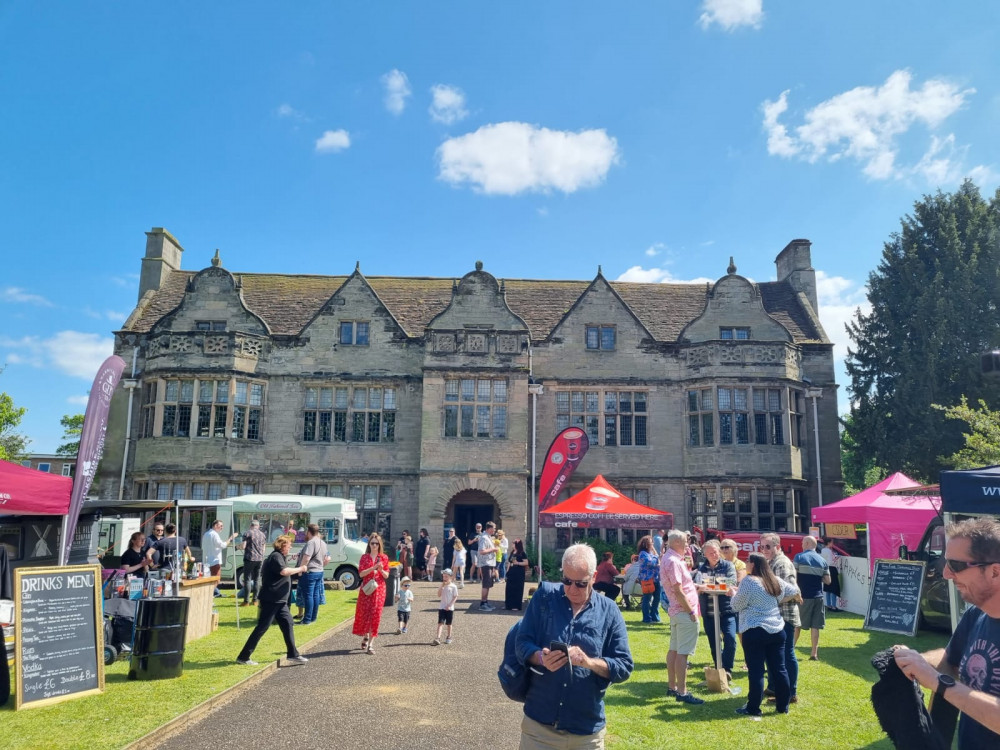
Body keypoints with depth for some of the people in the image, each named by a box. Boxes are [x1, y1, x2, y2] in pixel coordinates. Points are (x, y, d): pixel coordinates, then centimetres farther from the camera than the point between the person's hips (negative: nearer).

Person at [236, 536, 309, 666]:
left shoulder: (278, 556, 17)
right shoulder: (276, 556, -15)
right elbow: (284, 571, -29)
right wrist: (300, 569, -17)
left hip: (279, 600, 10)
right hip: (271, 600, -10)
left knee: (288, 624, 9)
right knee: (262, 628, -5)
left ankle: (293, 654, 13)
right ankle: (243, 657, 2)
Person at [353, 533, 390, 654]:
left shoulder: (384, 557, 4)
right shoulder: (364, 557, 3)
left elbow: (387, 575, 4)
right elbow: (361, 573, -6)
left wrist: (381, 570, -16)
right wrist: (373, 568, -19)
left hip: (379, 589, 0)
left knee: (375, 616, -3)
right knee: (364, 614, 4)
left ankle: (370, 644, 1)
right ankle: (365, 636, 31)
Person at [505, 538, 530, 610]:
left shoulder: (522, 553, -6)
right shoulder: (512, 553, 13)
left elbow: (526, 562, -12)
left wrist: (518, 563, -19)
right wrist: (507, 571, 13)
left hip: (519, 574, -7)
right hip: (511, 573, 7)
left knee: (518, 590, -2)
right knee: (509, 589, 7)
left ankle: (517, 606, 3)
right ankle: (508, 605, 15)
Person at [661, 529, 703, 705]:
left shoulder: (668, 559, 13)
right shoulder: (673, 561, -19)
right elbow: (678, 591, -22)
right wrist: (691, 611, -18)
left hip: (676, 610, 10)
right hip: (684, 611, -10)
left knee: (674, 649, 14)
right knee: (682, 652, -7)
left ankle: (672, 686, 22)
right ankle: (682, 692, -3)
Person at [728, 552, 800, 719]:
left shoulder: (748, 581, -13)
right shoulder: (775, 580, 8)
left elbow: (737, 606, -8)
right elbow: (794, 591, 23)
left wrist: (733, 594, 11)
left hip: (755, 631, -6)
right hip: (777, 630, 6)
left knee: (756, 671, -1)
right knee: (779, 669, 12)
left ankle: (753, 708, 6)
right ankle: (783, 706, 21)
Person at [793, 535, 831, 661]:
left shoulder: (799, 557, -5)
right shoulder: (822, 560, 6)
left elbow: (793, 577, -13)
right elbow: (828, 580, 6)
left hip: (803, 596, -3)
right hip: (818, 597, 3)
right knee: (815, 626, 7)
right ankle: (814, 654, 10)